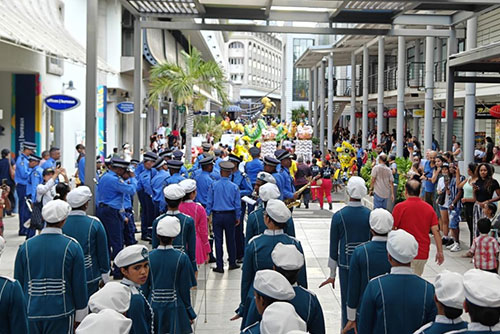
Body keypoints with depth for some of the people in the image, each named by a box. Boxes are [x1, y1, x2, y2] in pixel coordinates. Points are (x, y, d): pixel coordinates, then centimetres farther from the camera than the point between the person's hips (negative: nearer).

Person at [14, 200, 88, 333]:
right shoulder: (72, 246, -8)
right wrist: (79, 316, 5)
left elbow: (18, 284, 5)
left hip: (30, 316, 2)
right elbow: (79, 285, -6)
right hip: (61, 315, -2)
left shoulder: (25, 247, -2)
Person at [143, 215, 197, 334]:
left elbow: (144, 288, -1)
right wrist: (190, 313, 5)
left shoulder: (148, 257, -6)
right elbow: (184, 290, -7)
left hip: (153, 308, 2)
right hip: (174, 309, -2)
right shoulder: (182, 258, -10)